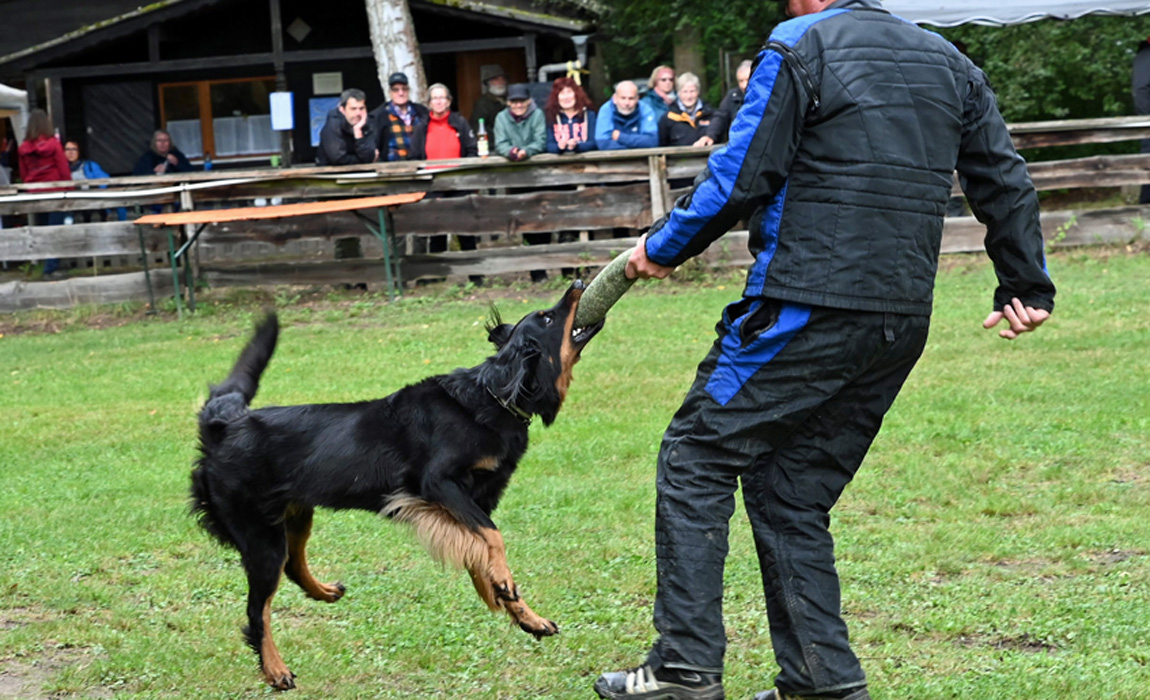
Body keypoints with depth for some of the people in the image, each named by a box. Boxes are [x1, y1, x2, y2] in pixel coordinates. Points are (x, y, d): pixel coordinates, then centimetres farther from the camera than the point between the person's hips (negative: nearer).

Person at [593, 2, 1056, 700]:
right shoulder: (950, 63, 16)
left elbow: (740, 175, -8)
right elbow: (1006, 181, 18)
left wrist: (664, 247, 6)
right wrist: (1028, 285, 27)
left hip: (808, 312, -7)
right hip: (902, 323, 7)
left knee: (696, 460, 2)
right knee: (794, 495, 14)